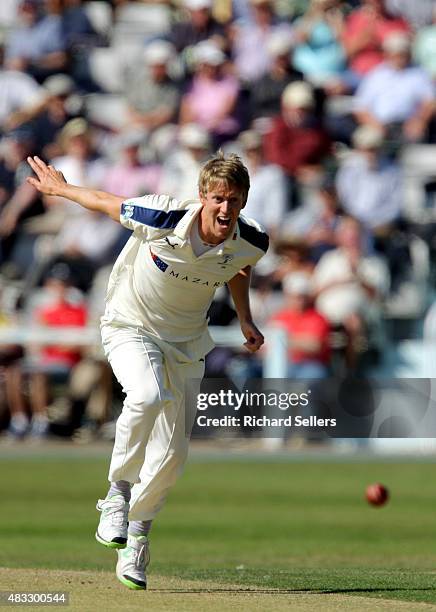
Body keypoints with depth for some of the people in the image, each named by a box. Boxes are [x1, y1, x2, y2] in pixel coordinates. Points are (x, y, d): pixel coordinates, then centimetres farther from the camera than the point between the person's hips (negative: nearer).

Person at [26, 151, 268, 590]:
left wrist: (245, 321, 10)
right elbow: (106, 203, -10)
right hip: (130, 328, -4)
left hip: (185, 343, 4)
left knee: (172, 453, 5)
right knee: (147, 395, -36)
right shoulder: (161, 220, -29)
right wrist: (59, 188, 4)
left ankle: (135, 540, 26)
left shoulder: (251, 243, -17)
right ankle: (118, 492, -18)